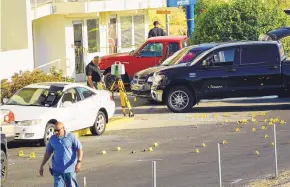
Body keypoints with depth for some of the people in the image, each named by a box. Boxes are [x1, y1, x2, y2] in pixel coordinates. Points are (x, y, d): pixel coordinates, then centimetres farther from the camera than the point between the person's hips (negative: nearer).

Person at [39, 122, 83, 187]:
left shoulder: (71, 137, -5)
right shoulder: (52, 139, 5)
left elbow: (79, 149, -7)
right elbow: (48, 152, 14)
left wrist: (79, 162, -20)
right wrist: (42, 166, 13)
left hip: (70, 169, -3)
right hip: (57, 170, 3)